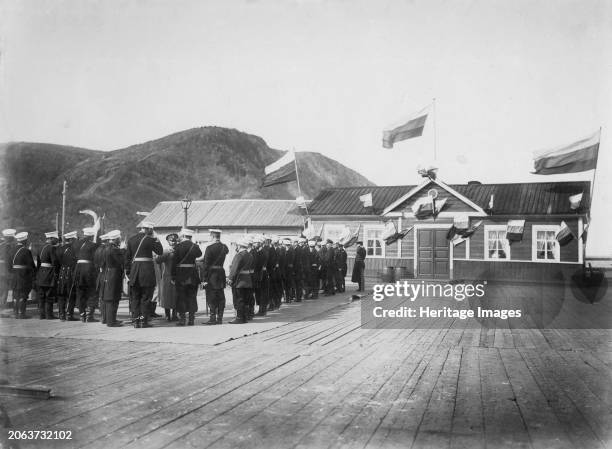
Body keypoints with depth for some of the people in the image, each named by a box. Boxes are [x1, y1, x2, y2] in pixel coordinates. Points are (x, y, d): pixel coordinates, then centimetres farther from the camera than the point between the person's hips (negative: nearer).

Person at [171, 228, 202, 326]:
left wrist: (173, 277, -3)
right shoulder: (195, 246, 0)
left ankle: (182, 319, 2)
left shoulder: (178, 246, -8)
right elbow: (199, 254, 19)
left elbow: (174, 262, -8)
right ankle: (191, 319, 9)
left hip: (181, 275, -3)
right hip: (192, 276, 3)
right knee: (192, 297, 9)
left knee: (181, 297, 5)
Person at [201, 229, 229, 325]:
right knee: (220, 297, 8)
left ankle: (213, 318, -2)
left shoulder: (210, 248, -14)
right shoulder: (224, 247, 4)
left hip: (212, 274, -6)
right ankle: (220, 318, 11)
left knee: (211, 298, -1)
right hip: (221, 273, 6)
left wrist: (204, 279, -12)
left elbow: (206, 264, -14)